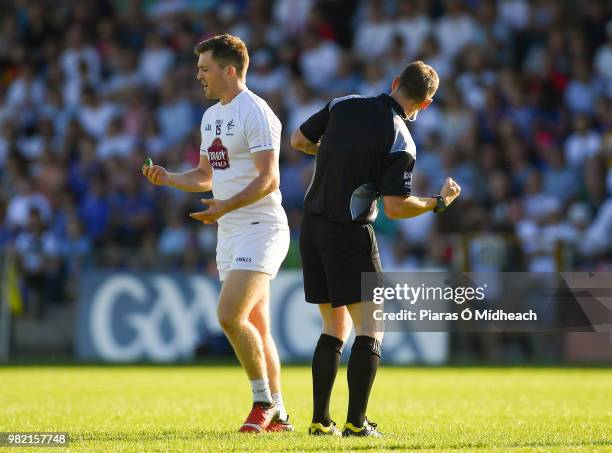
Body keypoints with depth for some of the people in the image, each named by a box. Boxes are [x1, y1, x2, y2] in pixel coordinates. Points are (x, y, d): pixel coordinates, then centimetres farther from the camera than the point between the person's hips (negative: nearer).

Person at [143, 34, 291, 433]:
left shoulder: (255, 113, -13)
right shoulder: (211, 116, 16)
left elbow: (268, 179, -19)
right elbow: (208, 175, 25)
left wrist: (227, 205, -31)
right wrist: (169, 179, 8)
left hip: (260, 230, -9)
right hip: (230, 235, 9)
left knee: (230, 315, -19)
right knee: (256, 328, 9)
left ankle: (263, 401, -6)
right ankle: (277, 415, 13)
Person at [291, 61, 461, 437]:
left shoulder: (343, 105, 1)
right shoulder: (401, 141, -14)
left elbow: (298, 140, 11)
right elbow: (395, 207, -17)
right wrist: (440, 202, -3)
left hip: (312, 225, 6)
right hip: (350, 234, -6)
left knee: (336, 326, 15)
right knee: (371, 330, 0)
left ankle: (320, 420, 12)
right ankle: (356, 422, -9)